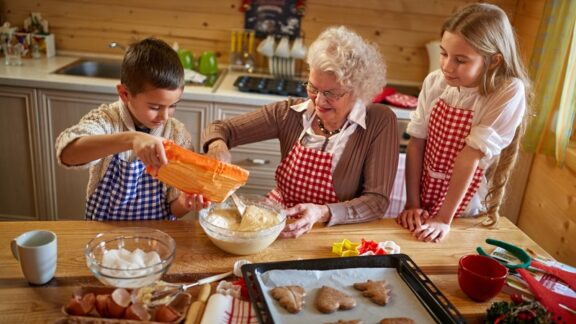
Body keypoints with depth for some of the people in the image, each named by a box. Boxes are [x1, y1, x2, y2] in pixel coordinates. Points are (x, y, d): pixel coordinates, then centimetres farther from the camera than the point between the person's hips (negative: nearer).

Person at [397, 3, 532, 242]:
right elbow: (416, 143, -9)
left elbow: (470, 157, -23)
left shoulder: (509, 93, -20)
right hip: (424, 204, 3)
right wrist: (412, 204, -11)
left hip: (463, 214, -3)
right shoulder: (435, 82, -10)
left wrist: (444, 219, -20)